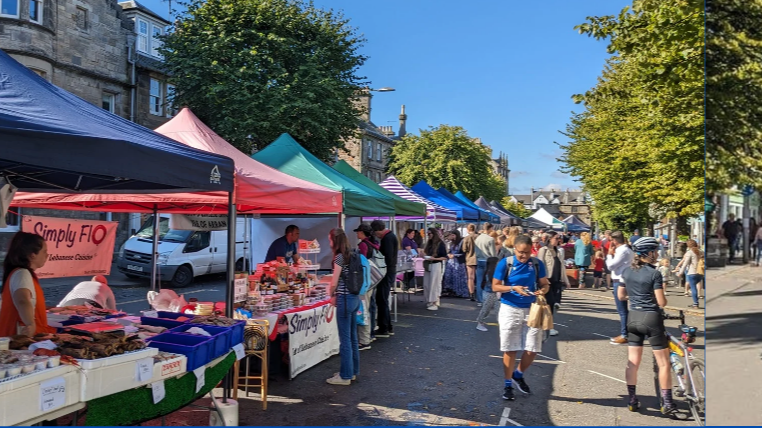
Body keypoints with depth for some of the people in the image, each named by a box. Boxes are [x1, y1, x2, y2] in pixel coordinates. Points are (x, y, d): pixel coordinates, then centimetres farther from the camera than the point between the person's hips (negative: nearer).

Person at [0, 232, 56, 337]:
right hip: (22, 336, -10)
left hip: (27, 335, 10)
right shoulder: (22, 274, -17)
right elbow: (22, 301, -38)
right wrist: (31, 325, -51)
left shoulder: (22, 273, 13)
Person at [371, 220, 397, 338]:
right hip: (390, 271, 11)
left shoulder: (387, 238, -16)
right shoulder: (390, 236, 16)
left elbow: (388, 257, -23)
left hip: (387, 273, -11)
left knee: (382, 300, -4)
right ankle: (388, 327, 22)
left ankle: (383, 329, 2)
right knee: (382, 300, 16)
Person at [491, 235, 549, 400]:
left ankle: (518, 375, 31)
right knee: (510, 350, 4)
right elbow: (495, 286, -6)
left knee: (532, 350, 3)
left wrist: (542, 290, -16)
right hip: (510, 309, -2)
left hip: (531, 309, 2)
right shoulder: (505, 263, -8)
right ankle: (508, 385, 20)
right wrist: (513, 288, -21)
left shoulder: (537, 264, -1)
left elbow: (545, 284, 7)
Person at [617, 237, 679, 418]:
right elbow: (661, 303, -13)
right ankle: (667, 403, 7)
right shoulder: (654, 274, -13)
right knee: (663, 363, 5)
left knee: (633, 362, 10)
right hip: (652, 318, -5)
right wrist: (662, 291, 7)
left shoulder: (626, 271, 3)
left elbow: (620, 296, 9)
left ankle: (632, 401, 15)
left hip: (633, 318, 5)